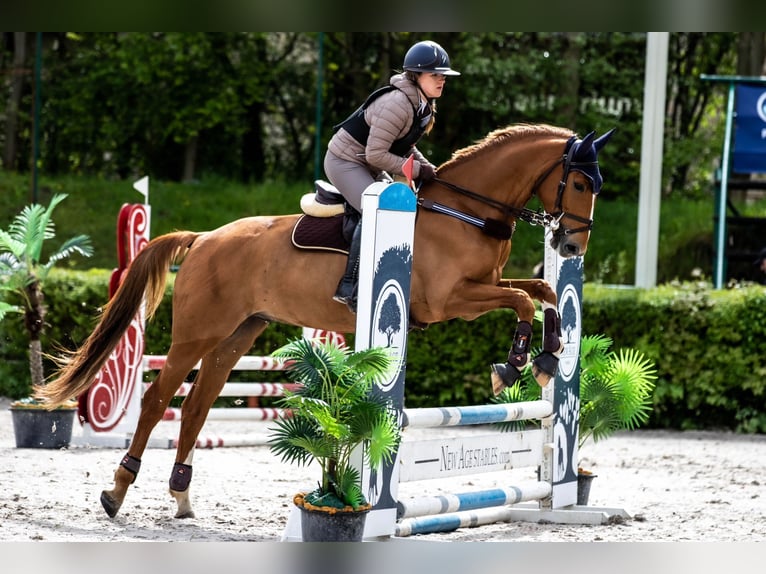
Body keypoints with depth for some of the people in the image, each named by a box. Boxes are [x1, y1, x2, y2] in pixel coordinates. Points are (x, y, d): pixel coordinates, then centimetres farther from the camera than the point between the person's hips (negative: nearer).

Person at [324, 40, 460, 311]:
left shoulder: (423, 105, 3)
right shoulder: (397, 104, -27)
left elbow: (404, 145, 15)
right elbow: (376, 154, -28)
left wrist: (428, 168, -1)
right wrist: (417, 170, -23)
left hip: (369, 167, 10)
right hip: (345, 162, -10)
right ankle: (350, 288, -27)